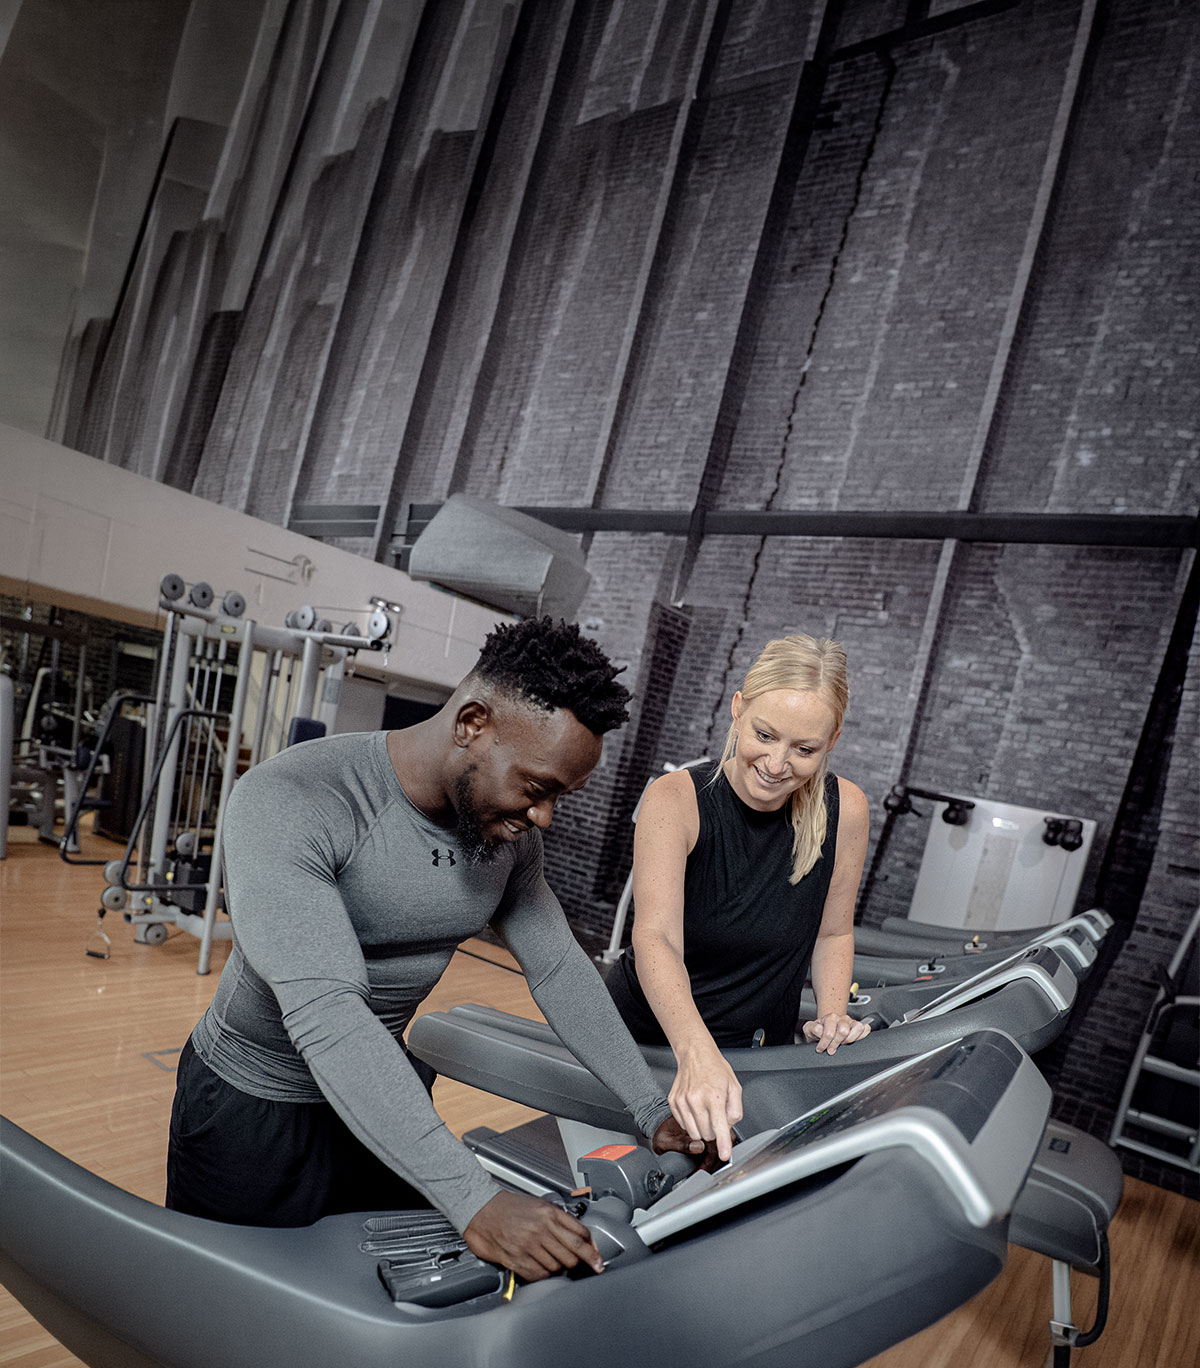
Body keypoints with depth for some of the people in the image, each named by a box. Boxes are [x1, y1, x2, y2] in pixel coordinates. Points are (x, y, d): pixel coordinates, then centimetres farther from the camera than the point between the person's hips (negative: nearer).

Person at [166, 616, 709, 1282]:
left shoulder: (512, 832, -10)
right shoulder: (286, 801, -31)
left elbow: (560, 970, -1)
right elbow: (326, 1014, -39)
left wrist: (652, 1110, -8)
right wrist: (475, 1201, -43)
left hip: (385, 1099, 5)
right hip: (252, 1107, -5)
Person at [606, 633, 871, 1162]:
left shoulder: (844, 810, -11)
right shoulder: (676, 800, -20)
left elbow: (833, 931, 5)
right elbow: (655, 938, -33)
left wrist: (833, 1012, -12)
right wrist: (697, 1055, -48)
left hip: (760, 1053, 2)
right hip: (645, 1036, -2)